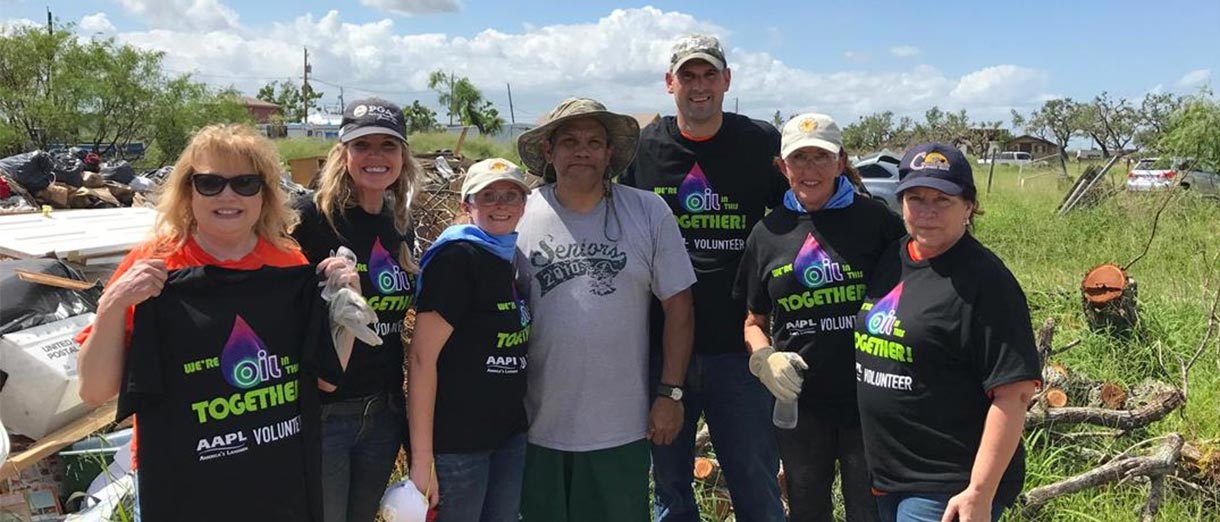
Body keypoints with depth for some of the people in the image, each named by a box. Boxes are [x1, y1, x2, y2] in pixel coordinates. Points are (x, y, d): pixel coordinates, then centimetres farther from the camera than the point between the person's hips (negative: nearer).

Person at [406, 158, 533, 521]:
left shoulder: (514, 260, 9)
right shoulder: (458, 257, -14)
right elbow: (422, 357, -19)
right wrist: (421, 458, -21)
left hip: (510, 433, 8)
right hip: (456, 439, -7)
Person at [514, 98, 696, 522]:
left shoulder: (649, 213, -2)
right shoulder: (518, 217, -4)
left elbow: (678, 304, 0)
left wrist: (671, 393, -2)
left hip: (622, 428, 0)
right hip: (538, 426, 0)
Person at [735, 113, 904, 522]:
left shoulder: (876, 220, -5)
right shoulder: (768, 233, 2)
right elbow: (755, 321, 10)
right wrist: (764, 358, -9)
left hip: (870, 400, -2)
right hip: (799, 402, 3)